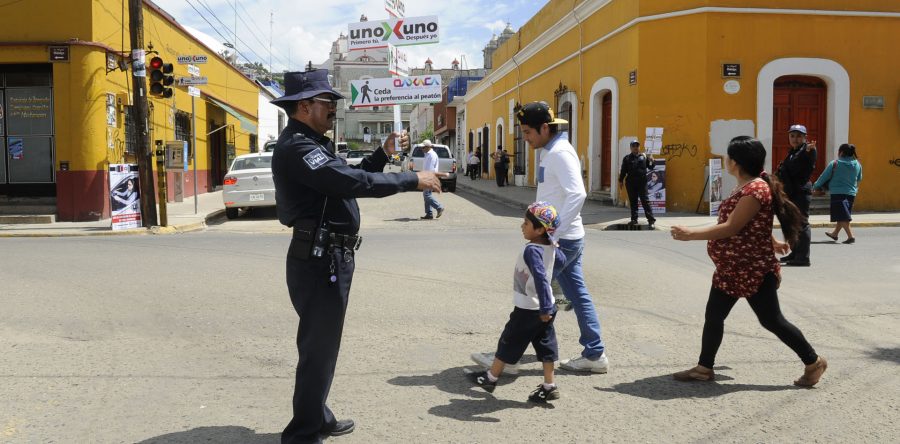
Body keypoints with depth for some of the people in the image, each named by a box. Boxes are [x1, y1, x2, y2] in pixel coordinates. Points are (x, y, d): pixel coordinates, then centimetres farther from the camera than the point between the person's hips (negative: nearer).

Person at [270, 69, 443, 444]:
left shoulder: (309, 144, 17)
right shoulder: (296, 147, -19)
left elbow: (348, 177, 23)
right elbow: (355, 183, -27)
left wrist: (384, 153, 13)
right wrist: (412, 180, -21)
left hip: (329, 259, 11)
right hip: (319, 261, -11)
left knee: (321, 343, 20)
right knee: (318, 347, -2)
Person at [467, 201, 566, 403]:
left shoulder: (532, 250, -25)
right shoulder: (551, 247, -1)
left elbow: (540, 278, -32)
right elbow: (561, 261, 20)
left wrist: (545, 308, -33)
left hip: (528, 310, -7)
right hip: (545, 307, 7)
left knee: (509, 343, 8)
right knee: (545, 346, 11)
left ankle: (490, 378, 23)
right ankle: (549, 387, 15)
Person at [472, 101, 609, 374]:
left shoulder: (560, 153, -17)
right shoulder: (550, 152, 14)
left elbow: (577, 194, -28)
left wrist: (553, 236, -27)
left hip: (561, 240, -10)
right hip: (565, 238, 10)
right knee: (578, 296, 13)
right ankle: (595, 355, 21)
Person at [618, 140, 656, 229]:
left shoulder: (644, 156, 7)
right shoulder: (627, 158, 7)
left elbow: (650, 167, 8)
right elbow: (623, 171, 7)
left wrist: (651, 162, -12)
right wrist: (621, 180, 4)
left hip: (642, 182, -1)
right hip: (630, 183, 1)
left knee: (645, 201, -5)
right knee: (633, 202, 8)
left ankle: (651, 220, -6)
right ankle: (634, 219, 17)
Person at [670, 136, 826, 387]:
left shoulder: (755, 190, -22)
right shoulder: (747, 187, 9)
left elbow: (731, 228, -27)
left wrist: (692, 234, -27)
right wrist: (773, 242, 37)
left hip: (754, 270, -10)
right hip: (731, 269, 10)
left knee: (771, 320, 2)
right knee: (713, 316, 9)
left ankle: (813, 362, 21)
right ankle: (705, 368, 17)